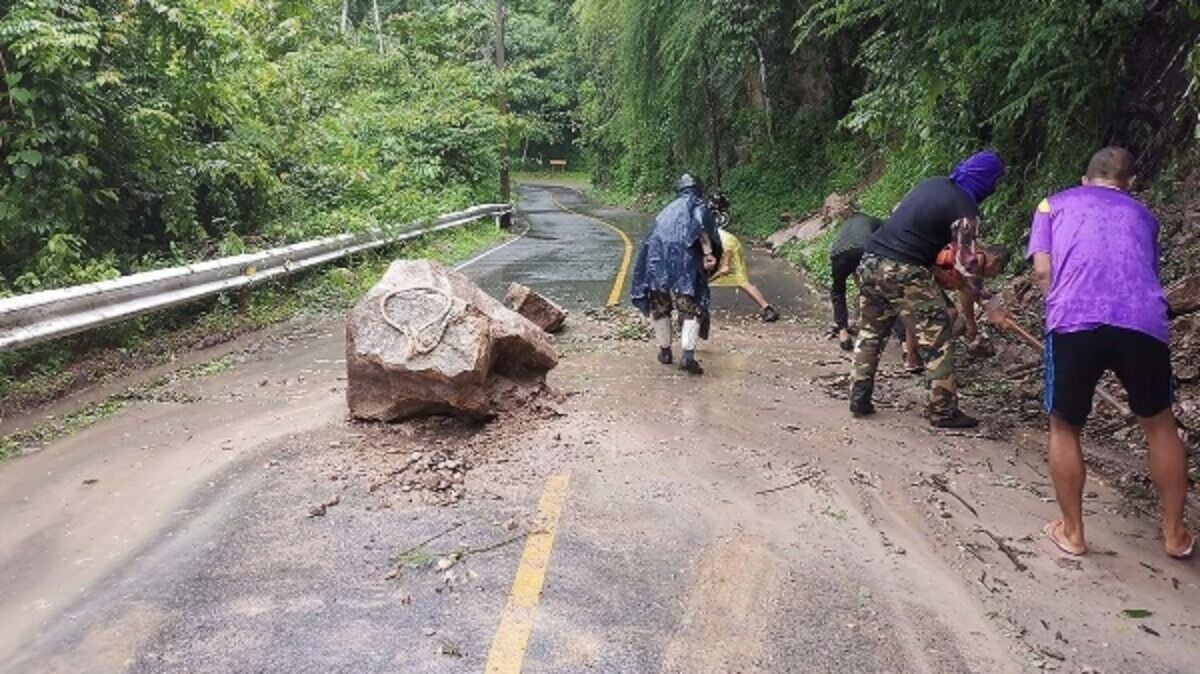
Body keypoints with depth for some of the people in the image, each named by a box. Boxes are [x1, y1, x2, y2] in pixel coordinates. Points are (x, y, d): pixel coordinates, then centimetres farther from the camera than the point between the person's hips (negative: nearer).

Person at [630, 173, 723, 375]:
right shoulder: (697, 204, 16)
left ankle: (665, 351, 22)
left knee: (659, 307, 16)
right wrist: (708, 252, -14)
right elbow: (701, 225, -6)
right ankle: (688, 354, -16)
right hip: (682, 255, -5)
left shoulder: (668, 209, 33)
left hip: (655, 256, 5)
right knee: (690, 307, -3)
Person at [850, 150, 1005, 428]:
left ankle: (860, 399, 22)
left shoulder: (933, 183, 16)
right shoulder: (965, 208, -5)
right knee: (937, 339, 3)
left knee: (870, 332, 19)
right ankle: (944, 412, 7)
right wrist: (980, 295, 4)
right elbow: (966, 260, -7)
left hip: (870, 260, 8)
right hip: (904, 271, -8)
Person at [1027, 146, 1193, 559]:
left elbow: (1042, 270, 11)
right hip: (1144, 321, 2)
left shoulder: (1054, 204, 24)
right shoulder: (1142, 215, 31)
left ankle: (1072, 532, 24)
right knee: (1160, 425, 23)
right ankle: (1175, 533, 32)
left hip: (1075, 322, -2)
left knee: (1064, 428, 17)